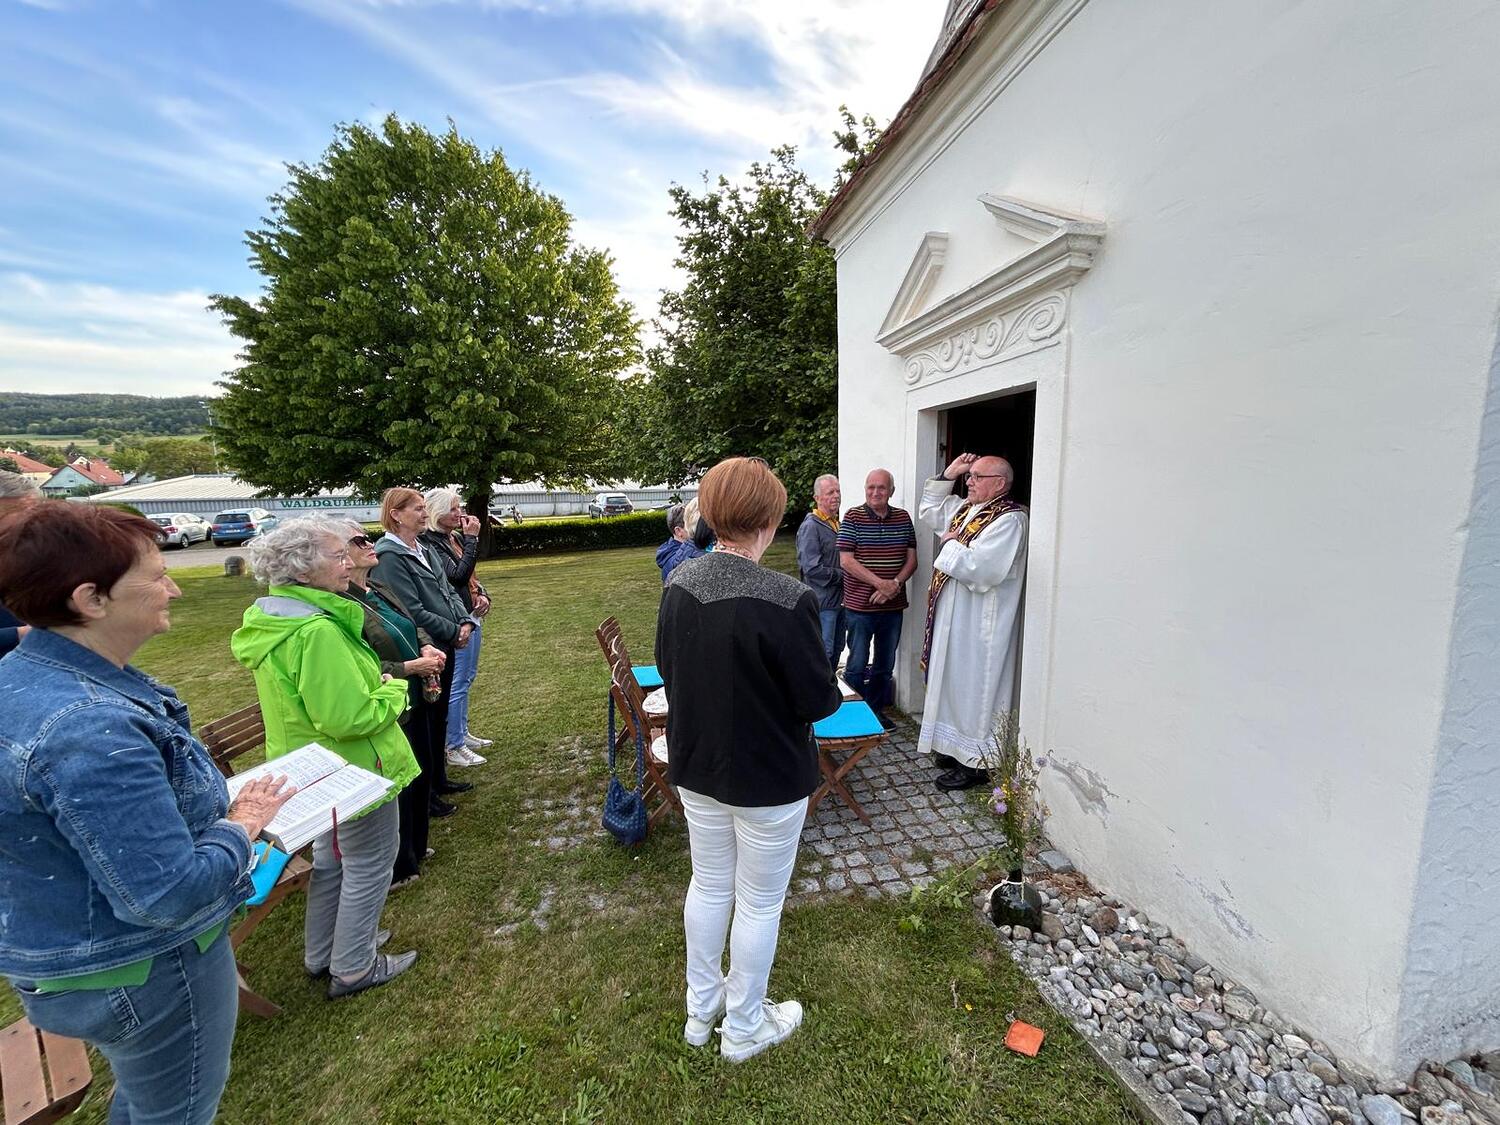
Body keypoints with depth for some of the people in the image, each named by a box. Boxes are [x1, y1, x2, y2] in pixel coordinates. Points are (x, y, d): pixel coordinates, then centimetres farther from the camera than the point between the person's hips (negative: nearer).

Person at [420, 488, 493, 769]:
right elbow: (458, 575, -24)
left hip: (471, 617, 9)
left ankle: (463, 733, 34)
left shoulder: (456, 537, 8)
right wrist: (472, 539, -21)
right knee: (457, 683, -2)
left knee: (467, 678, 19)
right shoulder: (430, 543, -16)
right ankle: (453, 748, 11)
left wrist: (483, 595, -1)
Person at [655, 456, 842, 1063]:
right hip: (768, 777, -5)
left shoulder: (678, 583, -9)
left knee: (709, 885, 27)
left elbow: (669, 670, 3)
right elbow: (820, 700, -20)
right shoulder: (786, 599, -28)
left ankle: (700, 1008, 49)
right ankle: (743, 1028, 43)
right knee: (759, 903, 19)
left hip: (695, 766, 6)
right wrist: (830, 686, 2)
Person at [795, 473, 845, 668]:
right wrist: (843, 575, -13)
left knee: (837, 648, 17)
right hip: (823, 601, -9)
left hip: (840, 599, 9)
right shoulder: (810, 526, -14)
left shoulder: (837, 524, 14)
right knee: (824, 651, -4)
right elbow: (812, 569, -21)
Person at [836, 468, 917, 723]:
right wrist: (880, 583, -19)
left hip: (894, 606, 4)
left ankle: (876, 710, 33)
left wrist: (895, 584, -13)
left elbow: (912, 559, 5)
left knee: (885, 665, 16)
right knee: (857, 665, 4)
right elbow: (846, 560, -13)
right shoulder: (853, 517, -7)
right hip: (860, 606, -4)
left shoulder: (903, 518, 5)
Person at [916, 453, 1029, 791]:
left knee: (974, 689, 2)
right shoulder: (967, 509, 10)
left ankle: (977, 763, 17)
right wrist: (947, 476, 12)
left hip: (980, 625, -9)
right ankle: (958, 747, 34)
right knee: (956, 684, 18)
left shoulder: (1009, 519, -18)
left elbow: (981, 568, -29)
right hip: (955, 618, 9)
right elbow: (928, 513, 24)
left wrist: (952, 544, -12)